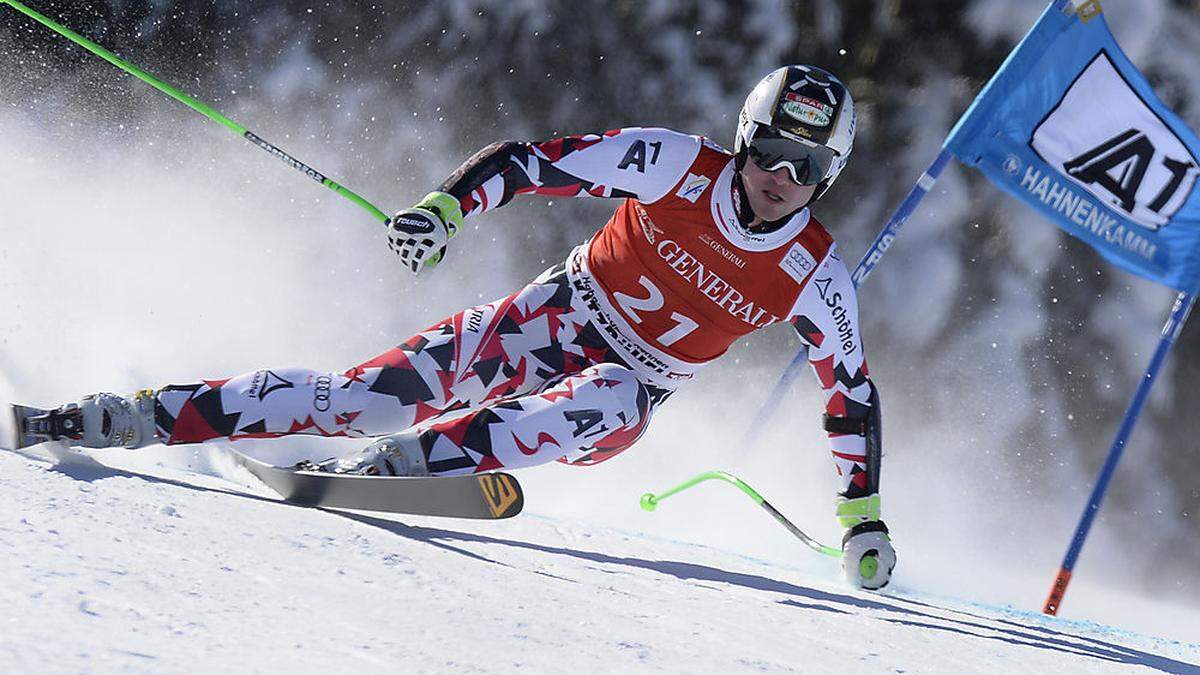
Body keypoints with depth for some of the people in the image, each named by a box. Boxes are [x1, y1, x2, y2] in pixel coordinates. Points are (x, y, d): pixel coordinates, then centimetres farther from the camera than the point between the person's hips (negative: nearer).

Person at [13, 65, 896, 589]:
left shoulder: (814, 276, -13)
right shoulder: (679, 167, -15)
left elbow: (853, 393, -3)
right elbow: (530, 161, -13)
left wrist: (863, 517, -8)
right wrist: (445, 207, -29)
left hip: (624, 397, 0)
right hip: (552, 320, 0)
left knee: (600, 404, -39)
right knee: (367, 393, -14)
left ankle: (387, 465, -48)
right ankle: (138, 417, -9)